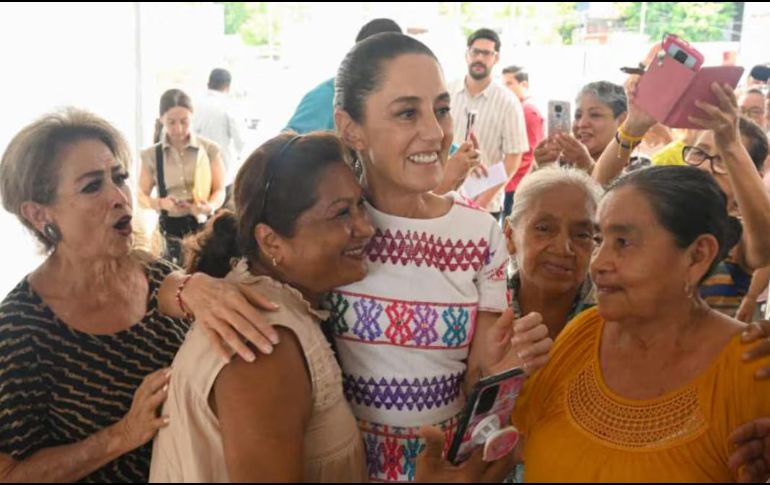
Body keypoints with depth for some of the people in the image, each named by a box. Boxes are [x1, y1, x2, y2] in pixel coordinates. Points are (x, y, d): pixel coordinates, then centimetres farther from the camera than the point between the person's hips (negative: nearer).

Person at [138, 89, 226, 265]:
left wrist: (209, 207, -22)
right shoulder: (151, 155, 4)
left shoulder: (210, 149, 1)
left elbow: (220, 190, 1)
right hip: (170, 228, 1)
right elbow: (142, 196, 8)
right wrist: (160, 203, -14)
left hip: (204, 226, 0)